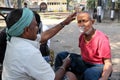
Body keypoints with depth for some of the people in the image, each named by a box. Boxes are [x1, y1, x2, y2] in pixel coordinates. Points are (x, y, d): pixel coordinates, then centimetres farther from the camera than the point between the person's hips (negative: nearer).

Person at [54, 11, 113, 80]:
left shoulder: (102, 38, -23)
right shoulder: (82, 36, 1)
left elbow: (108, 63, -24)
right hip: (85, 63, 7)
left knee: (89, 73, -41)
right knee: (62, 56, -1)